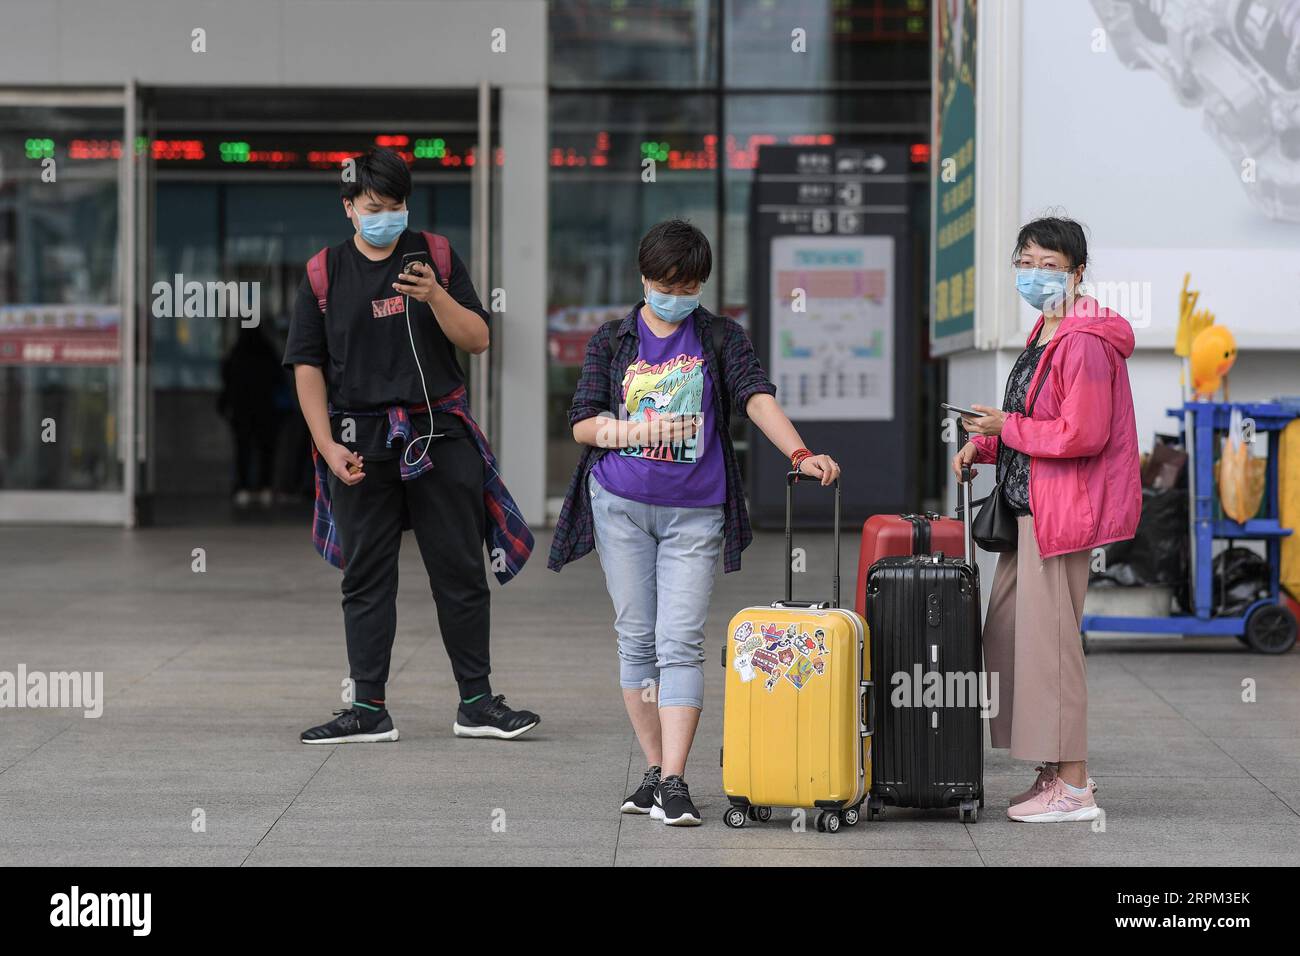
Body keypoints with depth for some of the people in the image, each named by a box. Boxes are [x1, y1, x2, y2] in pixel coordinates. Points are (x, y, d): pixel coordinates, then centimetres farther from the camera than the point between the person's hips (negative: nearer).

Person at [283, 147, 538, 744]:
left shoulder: (435, 257, 7)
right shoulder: (325, 273, 5)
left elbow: (477, 341, 2)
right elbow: (308, 366, 4)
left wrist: (436, 297, -16)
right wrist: (328, 445, -6)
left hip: (440, 434, 0)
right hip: (362, 442, 0)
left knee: (461, 573, 3)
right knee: (366, 578, 3)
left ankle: (476, 703, 11)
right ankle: (369, 710, 9)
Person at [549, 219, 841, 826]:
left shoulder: (720, 337, 6)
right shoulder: (612, 340, 8)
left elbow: (756, 396, -8)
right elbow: (583, 423, 4)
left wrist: (800, 453, -24)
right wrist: (635, 430, -15)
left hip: (695, 513, -2)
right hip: (621, 505, 2)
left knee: (680, 643, -10)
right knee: (637, 640, 4)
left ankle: (674, 783, -13)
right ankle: (655, 770, 14)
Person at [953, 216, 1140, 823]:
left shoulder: (1084, 342, -16)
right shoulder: (1047, 335, 17)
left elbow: (1082, 434, -23)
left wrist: (1005, 427, -13)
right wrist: (985, 445, 10)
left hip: (1062, 511, -11)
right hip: (1029, 506, 11)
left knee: (1048, 640, -7)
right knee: (1005, 632, 13)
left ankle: (1073, 790, 1)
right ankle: (1060, 770, 22)